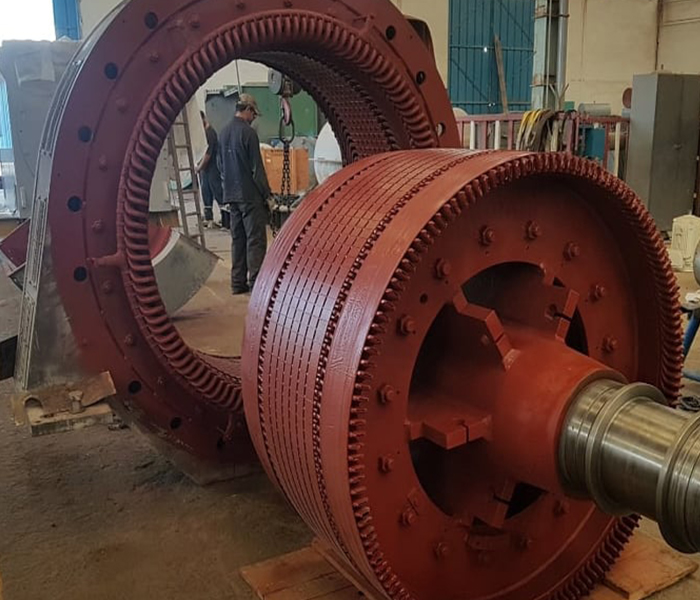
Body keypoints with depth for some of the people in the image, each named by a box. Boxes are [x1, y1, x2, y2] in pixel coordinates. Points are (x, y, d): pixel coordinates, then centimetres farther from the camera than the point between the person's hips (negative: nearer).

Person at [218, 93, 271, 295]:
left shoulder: (224, 133, 11)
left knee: (237, 239, 12)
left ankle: (238, 282, 15)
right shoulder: (248, 132, -13)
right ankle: (255, 282, -4)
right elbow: (257, 168, -14)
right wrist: (266, 193, -7)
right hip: (250, 195, -8)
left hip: (231, 195, 8)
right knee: (255, 240, -4)